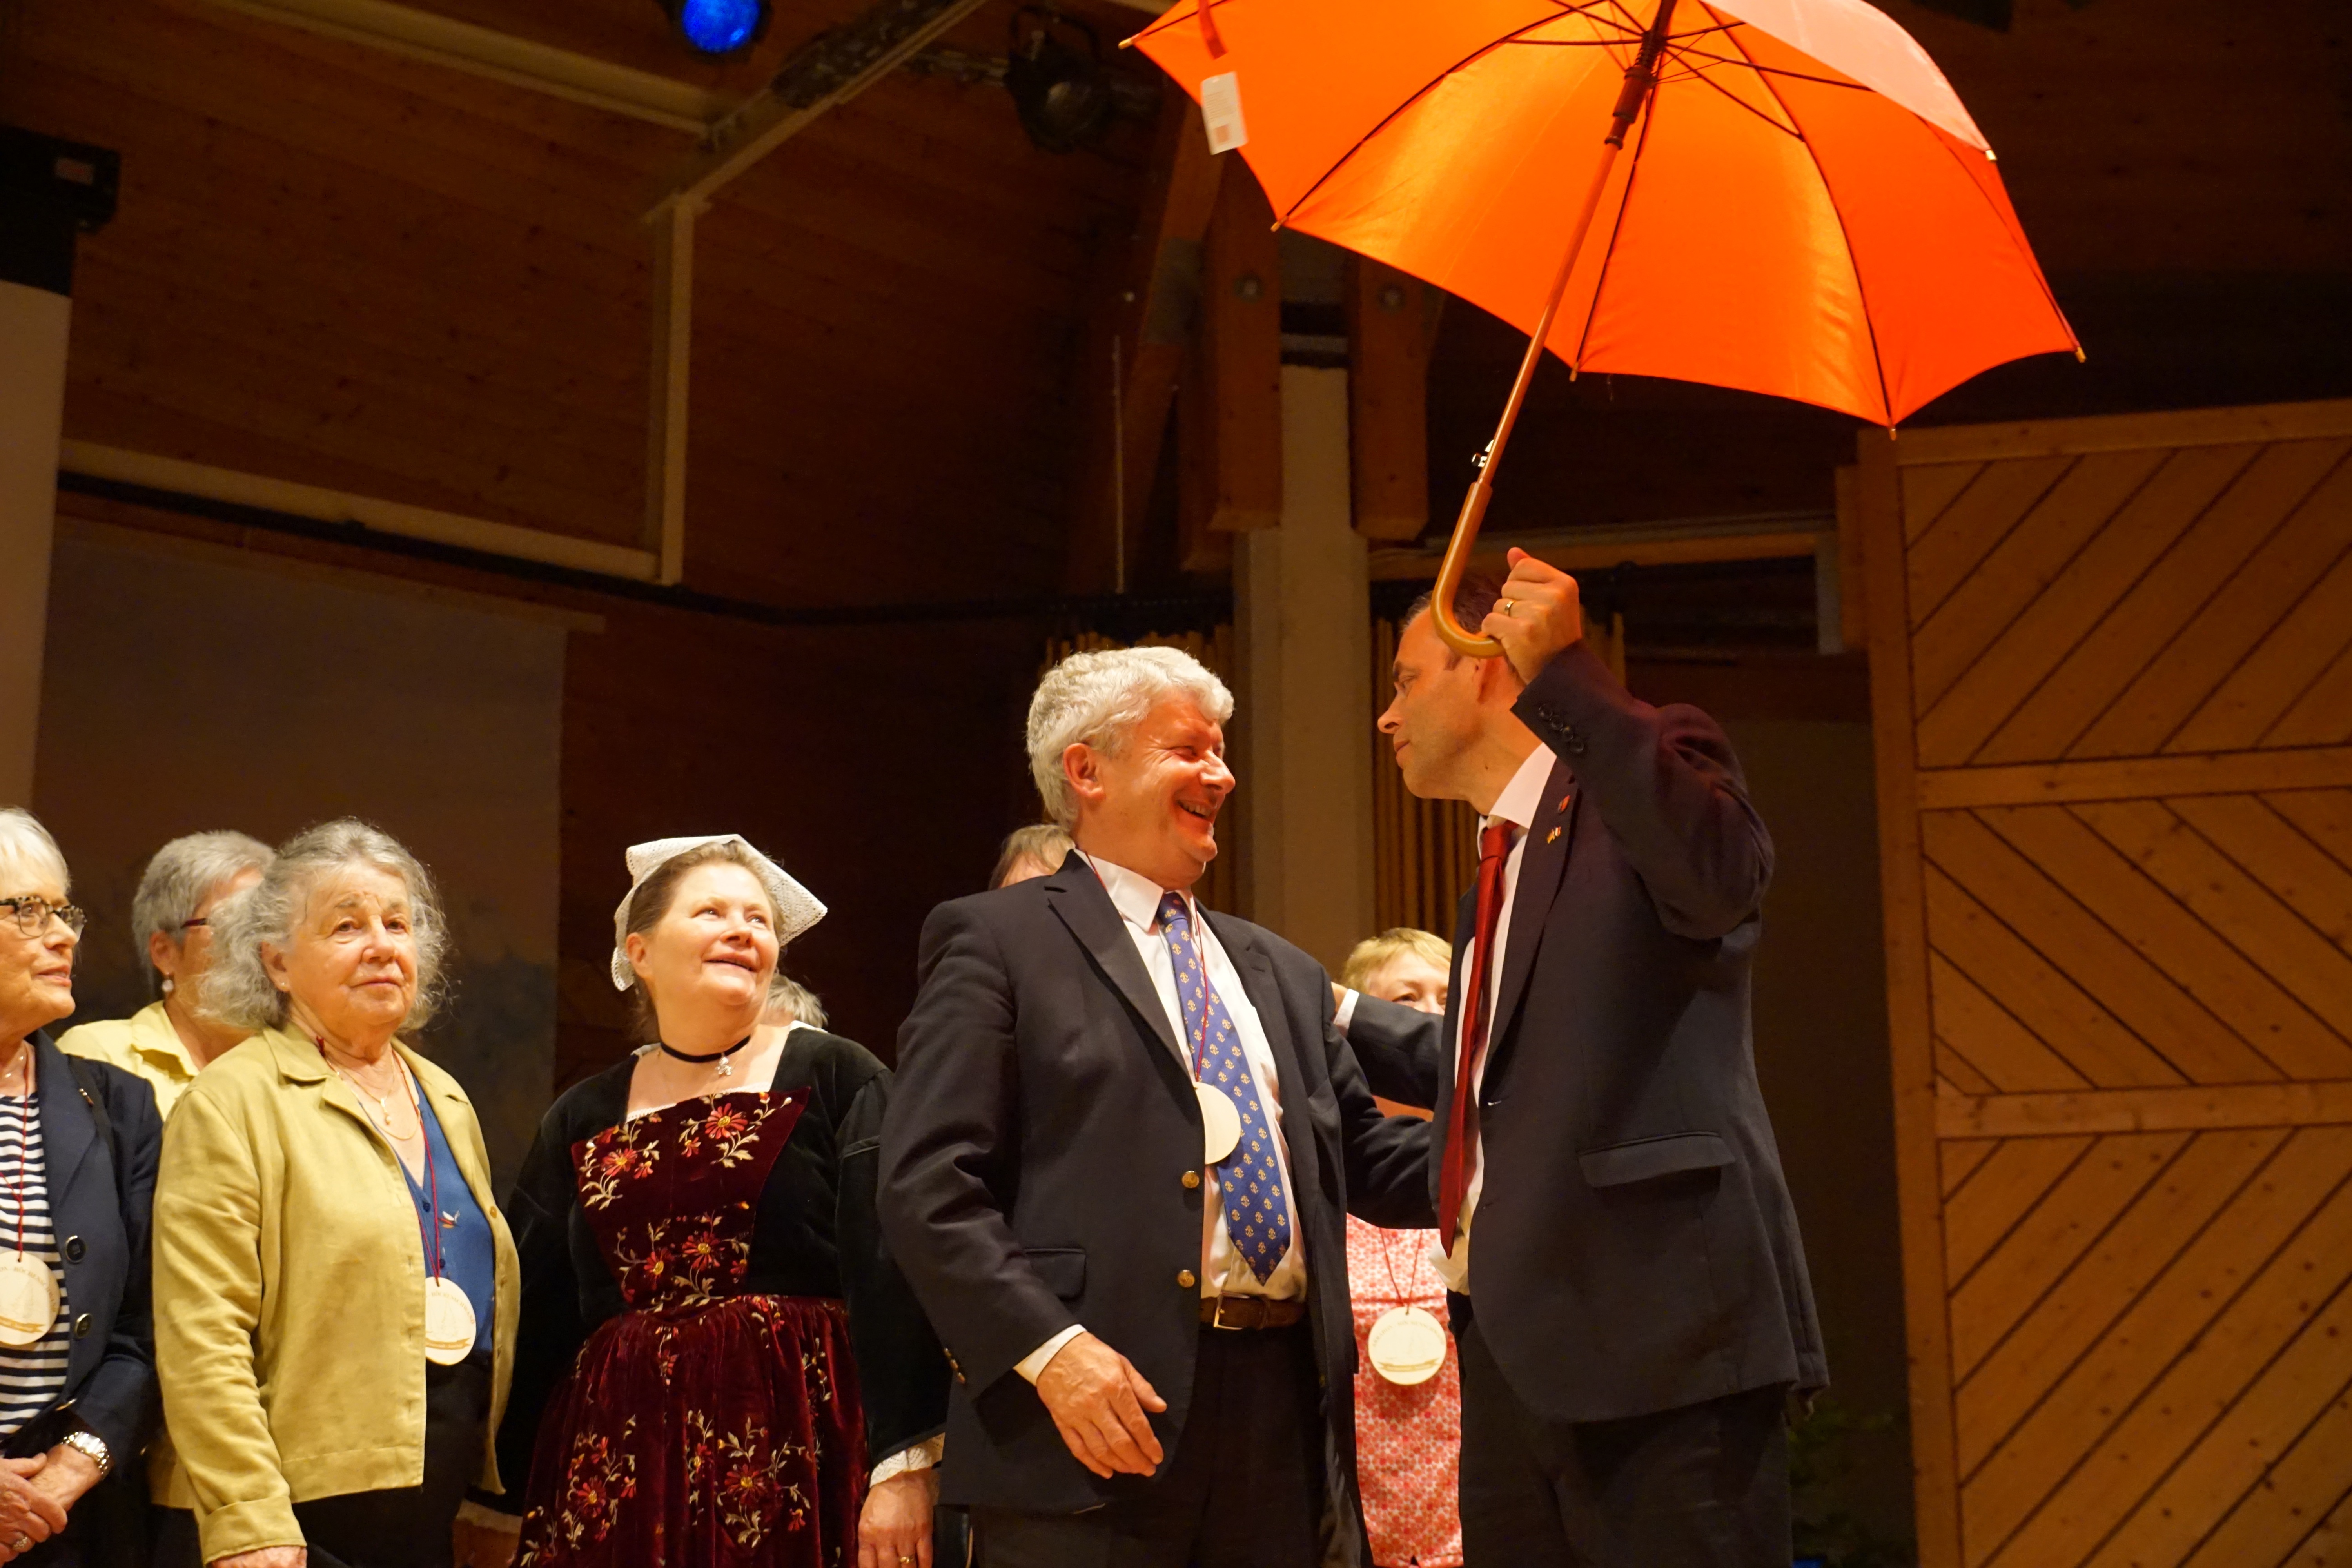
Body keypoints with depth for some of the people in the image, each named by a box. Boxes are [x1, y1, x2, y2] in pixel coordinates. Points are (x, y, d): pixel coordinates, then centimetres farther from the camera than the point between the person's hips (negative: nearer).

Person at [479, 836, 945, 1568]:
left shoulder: (839, 1080, 1)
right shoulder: (580, 1121, 11)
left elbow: (893, 1278, -8)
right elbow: (536, 1322, 14)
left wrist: (904, 1467, -17)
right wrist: (500, 1508, 13)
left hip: (799, 1453, -3)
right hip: (619, 1472, 3)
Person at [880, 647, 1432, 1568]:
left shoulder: (1281, 973, 21)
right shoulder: (997, 941, 0)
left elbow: (1363, 1160, 20)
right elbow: (927, 1185, -8)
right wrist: (1047, 1345, -19)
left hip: (1286, 1414, 6)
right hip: (1101, 1417, -6)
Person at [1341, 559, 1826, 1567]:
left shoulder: (1636, 793, -1)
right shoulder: (1498, 863, 24)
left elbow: (1727, 872, -25)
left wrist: (1562, 674, -28)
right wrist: (1326, 1017, 41)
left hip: (1657, 1330, -9)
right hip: (1512, 1345, 9)